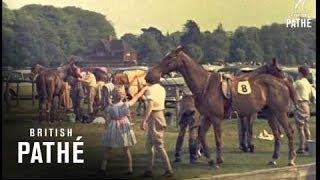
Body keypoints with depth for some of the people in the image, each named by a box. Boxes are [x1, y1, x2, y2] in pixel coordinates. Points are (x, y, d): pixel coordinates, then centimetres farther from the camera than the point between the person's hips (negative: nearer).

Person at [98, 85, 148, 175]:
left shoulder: (109, 107, -12)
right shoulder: (126, 104, -11)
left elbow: (107, 121, -8)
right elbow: (136, 97, 0)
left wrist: (106, 130, 5)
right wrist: (144, 89, 11)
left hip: (112, 128, -1)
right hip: (124, 127, 1)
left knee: (108, 149, 11)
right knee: (126, 149, 12)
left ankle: (103, 167, 14)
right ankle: (130, 168, 14)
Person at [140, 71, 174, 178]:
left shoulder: (150, 90, -13)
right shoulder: (162, 89, 12)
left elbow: (150, 106, -23)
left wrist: (143, 120, -25)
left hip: (154, 117, -9)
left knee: (159, 146, -5)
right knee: (149, 145, 15)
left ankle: (169, 170, -4)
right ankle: (149, 170, 18)